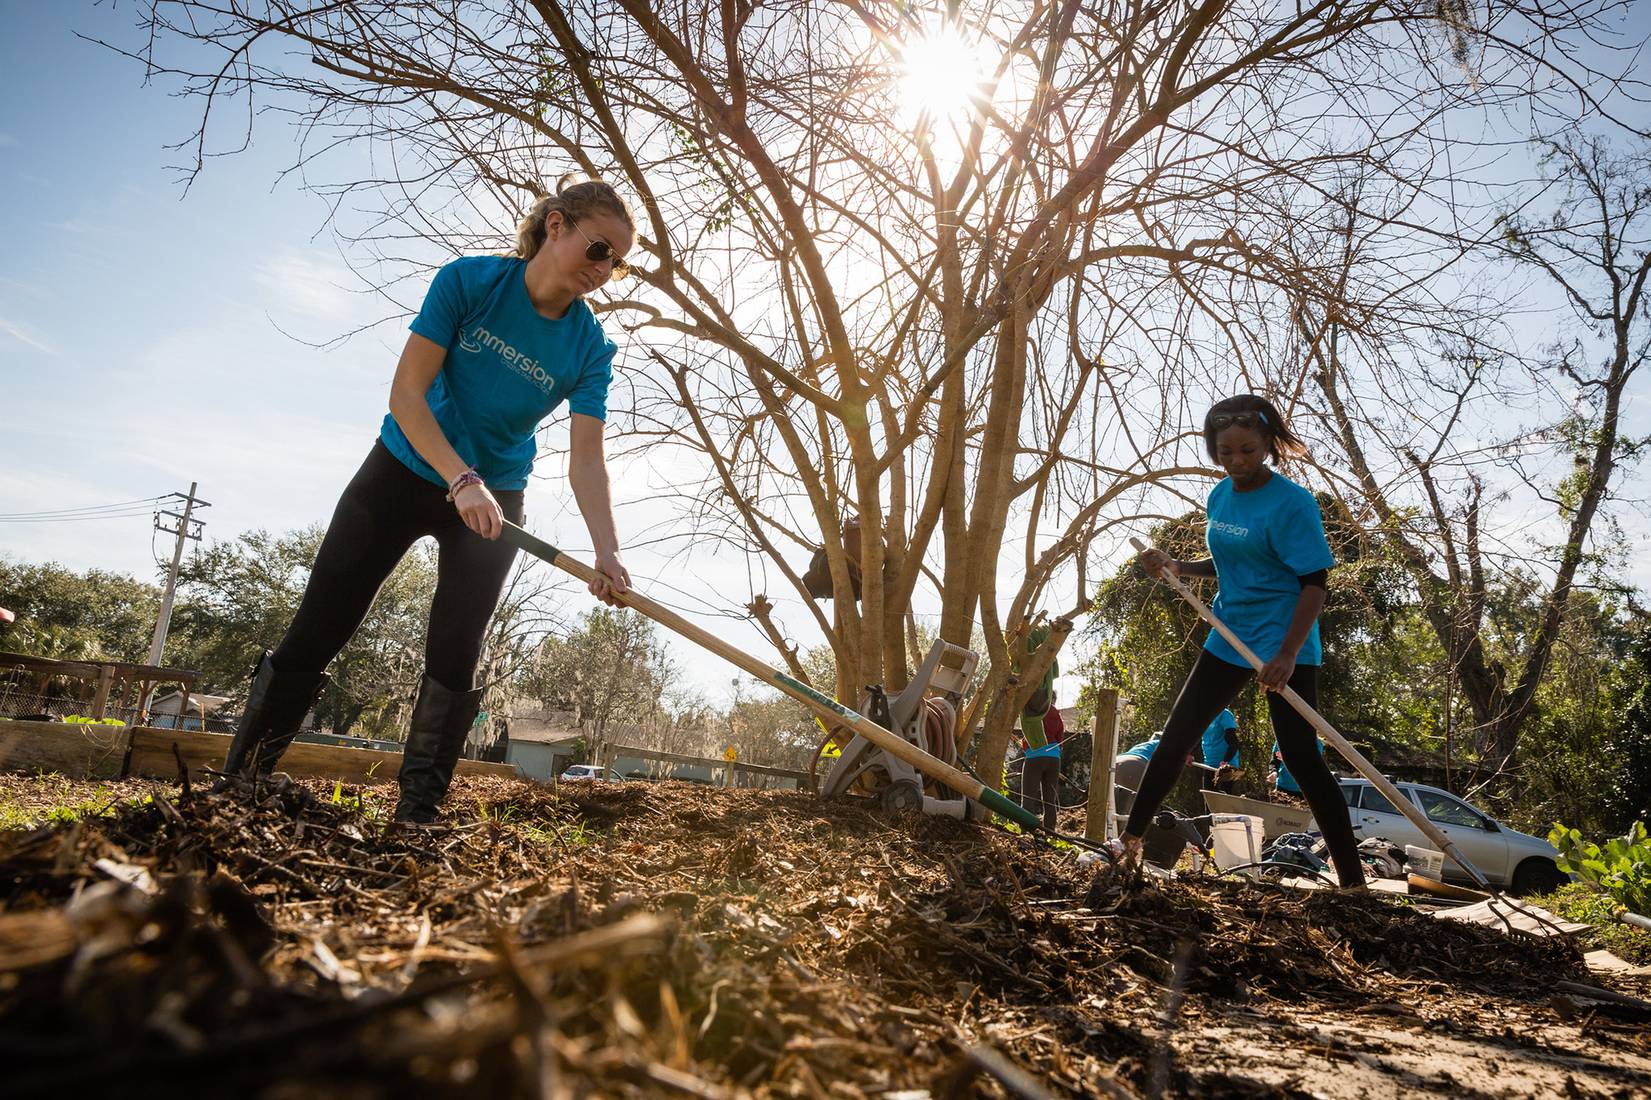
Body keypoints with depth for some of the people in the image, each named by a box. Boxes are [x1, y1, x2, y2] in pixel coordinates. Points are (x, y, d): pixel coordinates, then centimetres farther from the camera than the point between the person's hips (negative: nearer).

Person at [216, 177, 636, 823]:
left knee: (454, 658, -6)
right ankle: (238, 781, 14)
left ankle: (417, 809, 7)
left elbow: (585, 460, -20)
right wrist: (461, 480, -32)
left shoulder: (590, 348, -12)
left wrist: (606, 553, -35)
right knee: (314, 635, -1)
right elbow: (407, 393, -20)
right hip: (405, 470, -1)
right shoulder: (469, 280, -17)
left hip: (494, 502, 1)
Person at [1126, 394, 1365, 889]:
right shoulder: (1220, 496, 6)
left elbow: (1314, 582, -17)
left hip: (1283, 644, -7)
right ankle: (1130, 841, 21)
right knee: (1175, 736, 9)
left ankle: (1354, 879, 2)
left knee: (1300, 756, -9)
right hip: (1230, 638, 7)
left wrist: (1288, 654, -26)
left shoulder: (1291, 502, -16)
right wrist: (1176, 567, 1)